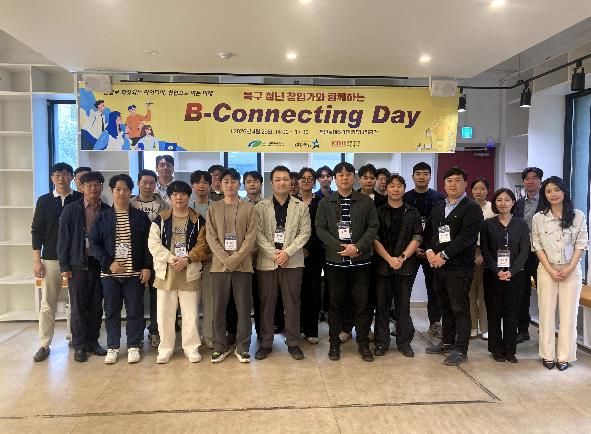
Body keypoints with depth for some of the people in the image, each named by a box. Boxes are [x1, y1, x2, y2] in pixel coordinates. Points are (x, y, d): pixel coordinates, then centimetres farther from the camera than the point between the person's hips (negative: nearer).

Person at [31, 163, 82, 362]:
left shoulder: (80, 199, 2)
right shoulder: (44, 201, 6)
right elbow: (37, 231, 4)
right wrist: (36, 260, -1)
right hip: (50, 259, 1)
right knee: (47, 303, 3)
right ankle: (44, 345, 12)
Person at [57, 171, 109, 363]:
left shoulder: (107, 211, 4)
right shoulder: (71, 210, 0)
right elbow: (63, 239, 0)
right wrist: (64, 266, -4)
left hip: (100, 264, 2)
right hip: (78, 264, -2)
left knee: (96, 306, 7)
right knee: (78, 306, 4)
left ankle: (93, 341, 20)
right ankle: (79, 345, 14)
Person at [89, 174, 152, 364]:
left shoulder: (141, 217, 2)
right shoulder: (103, 217, 5)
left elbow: (148, 244, 2)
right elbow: (94, 243, 2)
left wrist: (147, 267, -6)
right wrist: (109, 263, -10)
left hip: (135, 273, -1)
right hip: (110, 273, 1)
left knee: (135, 311, 4)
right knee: (111, 311, 9)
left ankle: (134, 346, 17)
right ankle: (112, 347, 22)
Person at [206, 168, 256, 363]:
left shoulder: (248, 209, 4)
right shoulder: (213, 208, 7)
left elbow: (250, 238, -3)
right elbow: (211, 237, 0)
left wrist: (234, 260, -13)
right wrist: (226, 260, -12)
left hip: (243, 265, -1)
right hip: (219, 265, 1)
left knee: (244, 307, 3)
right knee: (219, 308, 5)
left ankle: (242, 347, 15)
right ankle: (220, 347, 18)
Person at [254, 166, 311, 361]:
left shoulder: (301, 206, 6)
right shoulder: (260, 207, 4)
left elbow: (305, 232, -1)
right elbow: (258, 233, -2)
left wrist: (287, 252, -11)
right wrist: (274, 254, -11)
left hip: (292, 262, 0)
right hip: (267, 262, 0)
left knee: (292, 303, 5)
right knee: (266, 303, 6)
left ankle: (293, 343, 17)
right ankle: (266, 343, 18)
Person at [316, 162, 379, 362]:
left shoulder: (366, 201, 4)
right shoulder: (325, 202, 4)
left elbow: (373, 227, -1)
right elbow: (320, 229, -2)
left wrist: (357, 247, -14)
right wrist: (341, 247, -12)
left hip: (361, 260, 0)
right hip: (335, 260, 0)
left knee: (362, 303, 5)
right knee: (335, 303, 8)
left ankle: (363, 344, 19)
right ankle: (334, 343, 20)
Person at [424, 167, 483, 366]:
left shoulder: (472, 208, -6)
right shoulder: (437, 207, 16)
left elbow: (466, 236, -16)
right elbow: (428, 231, 15)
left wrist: (443, 255, -17)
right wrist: (430, 251, -3)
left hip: (459, 267, -6)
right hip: (438, 265, 7)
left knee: (460, 309, 0)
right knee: (446, 306, 16)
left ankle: (460, 350, 9)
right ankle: (447, 342, 29)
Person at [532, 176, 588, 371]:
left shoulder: (578, 216, 1)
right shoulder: (538, 218, 1)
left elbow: (581, 244, 0)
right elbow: (537, 246, 1)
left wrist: (569, 269, -10)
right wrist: (551, 270, -8)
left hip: (571, 270, 0)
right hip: (547, 270, 0)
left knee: (569, 313, 3)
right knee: (546, 313, 3)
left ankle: (564, 356, 12)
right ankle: (548, 355, 13)